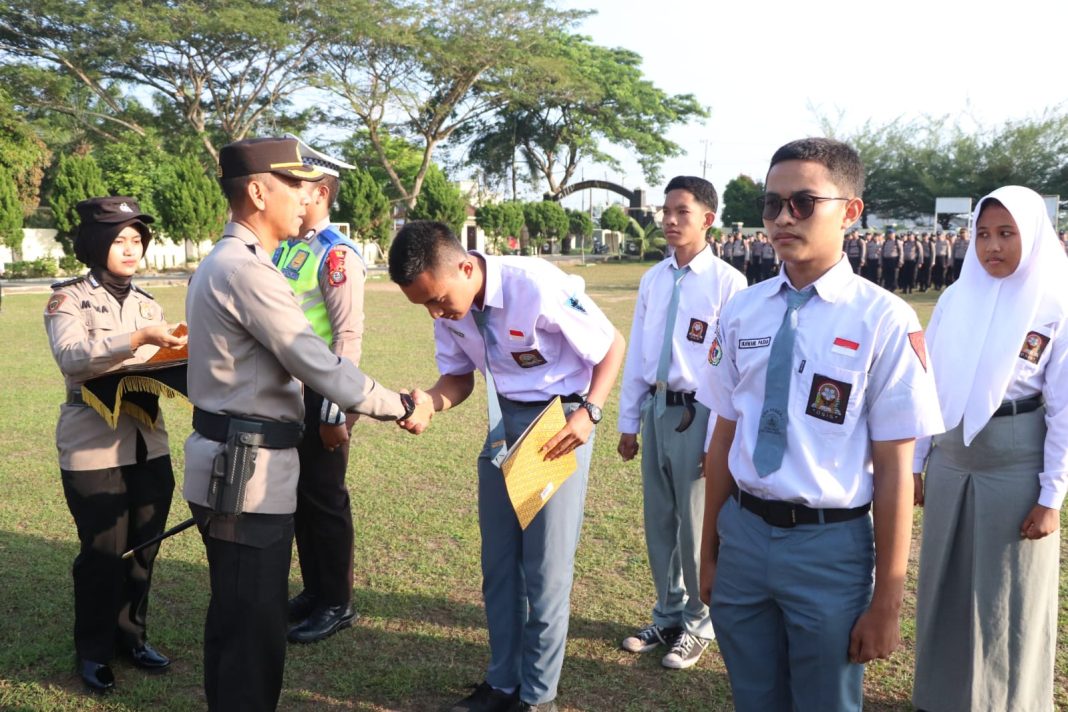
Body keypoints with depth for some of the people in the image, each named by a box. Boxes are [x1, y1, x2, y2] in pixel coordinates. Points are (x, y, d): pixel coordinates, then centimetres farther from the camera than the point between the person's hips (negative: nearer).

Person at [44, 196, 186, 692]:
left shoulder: (147, 304, 11)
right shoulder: (68, 298, -5)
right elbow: (72, 357, -22)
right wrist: (140, 338, -33)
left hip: (149, 444, 5)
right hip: (94, 447, -5)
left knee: (144, 548, 11)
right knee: (103, 552, 3)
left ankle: (131, 635, 30)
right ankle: (93, 650, 22)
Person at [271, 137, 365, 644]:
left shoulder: (337, 255, -14)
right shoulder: (283, 250, 11)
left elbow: (348, 338, -18)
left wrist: (334, 412, -20)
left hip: (319, 398, -8)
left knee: (324, 500, 3)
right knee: (298, 497, 16)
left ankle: (336, 604, 19)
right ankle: (313, 591, 31)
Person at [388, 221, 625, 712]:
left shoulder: (538, 287, -26)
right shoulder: (449, 307, -7)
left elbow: (612, 346, -13)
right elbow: (459, 376, 7)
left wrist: (588, 412, -24)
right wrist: (429, 402, -15)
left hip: (558, 423, -6)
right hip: (503, 425, 6)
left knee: (546, 565, 1)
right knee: (498, 560, 11)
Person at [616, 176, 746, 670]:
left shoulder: (727, 282, -12)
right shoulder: (652, 280, 6)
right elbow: (637, 354, 11)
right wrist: (628, 422, 12)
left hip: (698, 412, -6)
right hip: (656, 408, 6)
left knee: (696, 524, 7)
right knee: (659, 520, 16)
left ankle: (698, 625, 28)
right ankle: (668, 615, 36)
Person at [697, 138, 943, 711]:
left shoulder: (884, 320, -13)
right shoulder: (741, 311, 0)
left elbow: (893, 468, -11)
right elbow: (724, 436, 6)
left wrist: (887, 600, -6)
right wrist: (710, 548, 12)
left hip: (829, 545, -3)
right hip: (742, 534, 4)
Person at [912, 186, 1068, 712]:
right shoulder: (955, 299, 1)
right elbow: (929, 387, 6)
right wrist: (914, 464, 7)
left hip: (1016, 464, -4)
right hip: (950, 459, 4)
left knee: (1008, 594, 9)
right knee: (945, 582, 15)